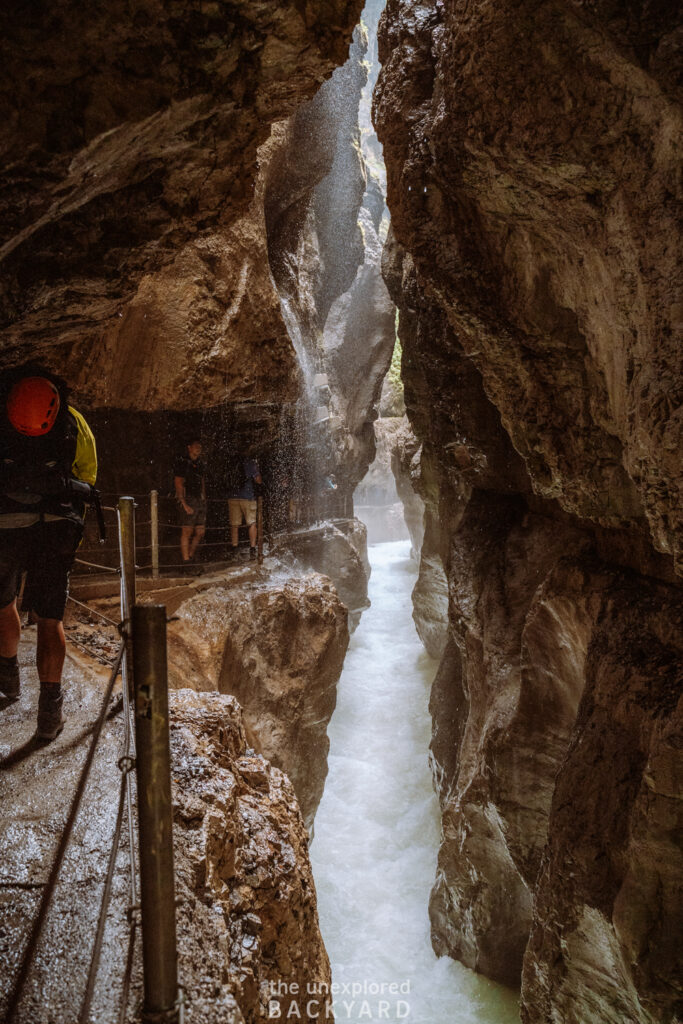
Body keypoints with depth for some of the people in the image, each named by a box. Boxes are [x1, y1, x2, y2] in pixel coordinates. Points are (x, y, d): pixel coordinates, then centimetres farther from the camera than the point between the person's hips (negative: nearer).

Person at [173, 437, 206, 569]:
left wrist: (204, 501, 13)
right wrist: (184, 504, -15)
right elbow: (178, 485, -10)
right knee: (187, 531, -7)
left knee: (200, 532, 5)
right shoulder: (182, 463, -5)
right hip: (188, 500, -7)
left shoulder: (200, 464, 17)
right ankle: (185, 560, -3)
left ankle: (190, 556, 17)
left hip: (200, 500, 7)